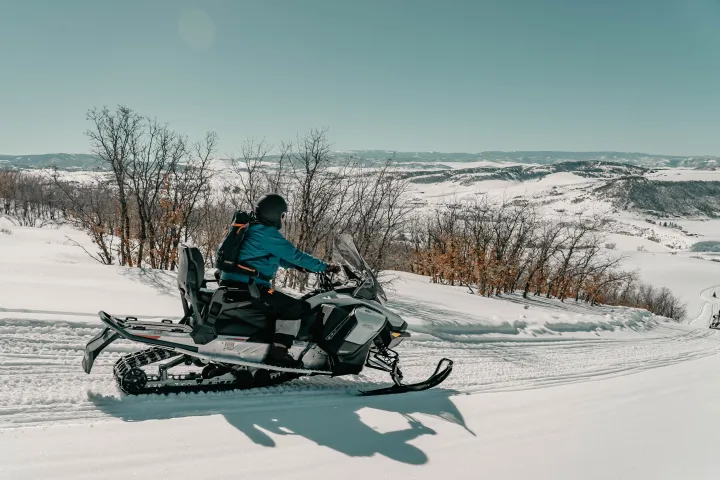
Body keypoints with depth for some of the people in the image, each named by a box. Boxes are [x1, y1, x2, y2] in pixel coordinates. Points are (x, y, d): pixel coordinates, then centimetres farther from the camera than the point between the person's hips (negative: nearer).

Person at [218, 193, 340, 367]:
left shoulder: (251, 230, 20)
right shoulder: (268, 234, -12)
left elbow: (281, 258, 24)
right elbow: (295, 255, -13)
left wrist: (301, 266, 17)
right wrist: (325, 267, -5)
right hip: (247, 288, -11)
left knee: (281, 303, 28)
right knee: (297, 306, -10)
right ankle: (278, 352, -15)